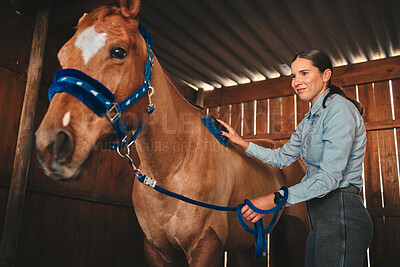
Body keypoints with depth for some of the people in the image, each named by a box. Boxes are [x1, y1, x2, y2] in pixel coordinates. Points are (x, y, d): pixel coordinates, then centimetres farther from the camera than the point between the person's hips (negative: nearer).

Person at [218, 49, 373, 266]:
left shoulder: (340, 110, -14)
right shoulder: (310, 120, 17)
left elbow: (330, 177, -21)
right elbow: (282, 158, 23)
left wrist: (275, 199, -23)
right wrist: (240, 142, 18)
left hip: (341, 216, -9)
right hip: (320, 217, 9)